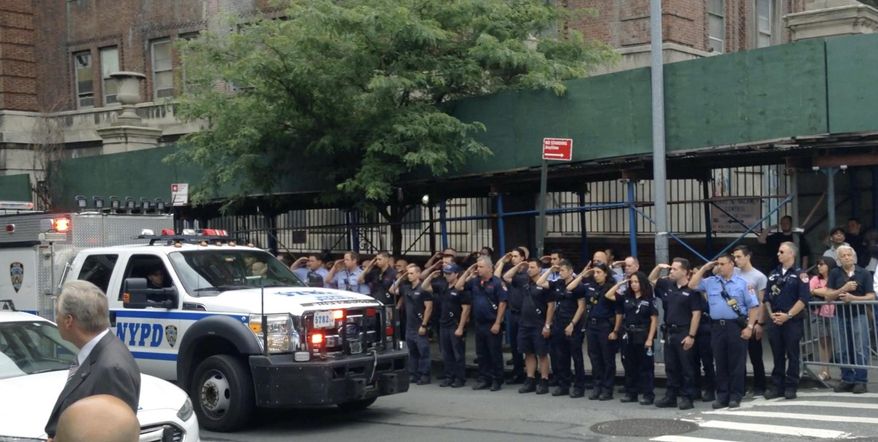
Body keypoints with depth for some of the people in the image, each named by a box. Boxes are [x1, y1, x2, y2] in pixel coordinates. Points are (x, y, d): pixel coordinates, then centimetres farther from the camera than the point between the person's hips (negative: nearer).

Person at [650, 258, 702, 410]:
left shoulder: (691, 290, -12)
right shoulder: (667, 285, 7)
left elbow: (696, 314, -14)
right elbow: (651, 279, 25)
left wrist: (691, 336, -17)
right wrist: (658, 267, 7)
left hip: (684, 333, -7)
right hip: (669, 332, 7)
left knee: (687, 367, 2)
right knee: (671, 367, 12)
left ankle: (687, 397, 8)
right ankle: (671, 396, 19)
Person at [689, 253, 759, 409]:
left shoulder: (742, 283, 2)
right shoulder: (710, 282, 11)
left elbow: (753, 306, 1)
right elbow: (692, 285, 8)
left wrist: (749, 326, -7)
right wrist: (704, 269, 6)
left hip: (736, 326, -3)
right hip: (717, 326, 3)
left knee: (737, 363, 0)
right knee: (720, 363, 7)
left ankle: (735, 396, 6)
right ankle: (722, 396, 13)